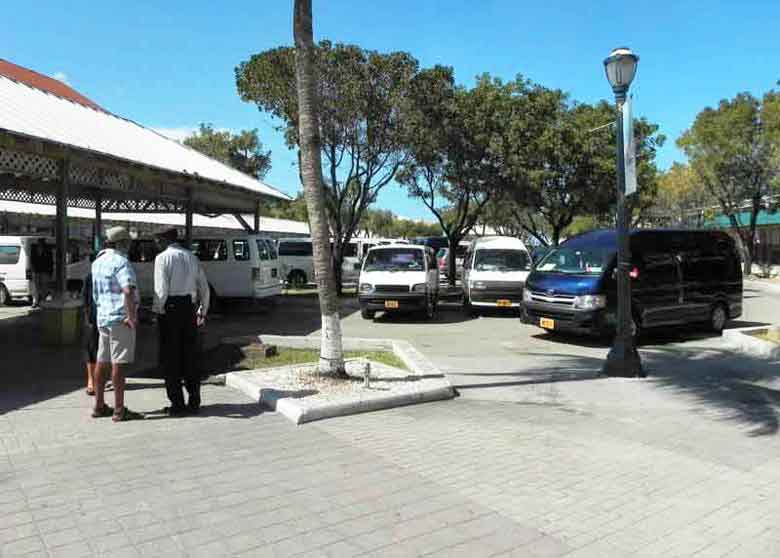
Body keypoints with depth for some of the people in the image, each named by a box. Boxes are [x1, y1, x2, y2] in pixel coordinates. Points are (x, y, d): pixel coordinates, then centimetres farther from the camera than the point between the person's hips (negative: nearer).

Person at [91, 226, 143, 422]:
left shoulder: (98, 262, 15)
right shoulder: (120, 262, -14)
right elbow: (128, 290, -28)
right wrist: (132, 316, -24)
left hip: (103, 317, 9)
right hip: (120, 318, -9)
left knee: (102, 362, 14)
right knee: (118, 364, -6)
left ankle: (99, 406, 23)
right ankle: (119, 410, -2)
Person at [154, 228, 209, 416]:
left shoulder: (162, 258, -7)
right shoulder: (191, 256, 9)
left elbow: (161, 289, -15)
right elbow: (204, 288, 11)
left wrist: (158, 310, -2)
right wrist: (203, 311, 21)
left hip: (170, 308, -5)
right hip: (189, 308, 5)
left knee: (171, 358, 3)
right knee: (190, 356, 12)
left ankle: (177, 404, 5)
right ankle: (194, 402, 18)